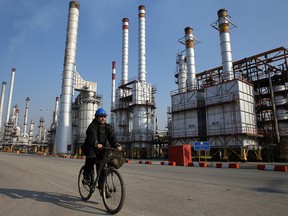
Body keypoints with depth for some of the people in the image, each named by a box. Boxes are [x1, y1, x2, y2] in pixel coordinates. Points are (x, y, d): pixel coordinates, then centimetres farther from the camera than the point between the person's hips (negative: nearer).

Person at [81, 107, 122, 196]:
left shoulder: (108, 127, 2)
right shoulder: (92, 126, -12)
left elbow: (112, 137, -12)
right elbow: (92, 136, -32)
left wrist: (117, 145, -32)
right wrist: (96, 144, -53)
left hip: (101, 149, 4)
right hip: (90, 148, -4)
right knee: (91, 158, -33)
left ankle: (102, 188, 9)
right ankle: (86, 176, -7)